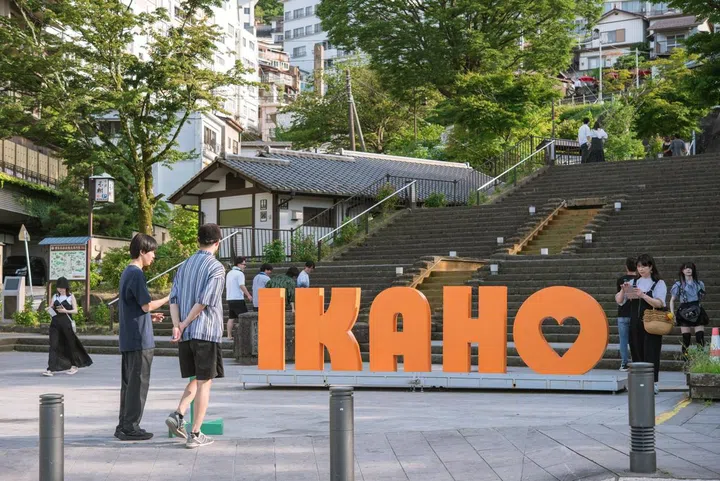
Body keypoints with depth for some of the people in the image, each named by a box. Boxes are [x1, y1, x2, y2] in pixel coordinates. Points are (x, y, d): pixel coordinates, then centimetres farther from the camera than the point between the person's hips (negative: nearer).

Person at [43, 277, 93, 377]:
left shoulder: (71, 297, 3)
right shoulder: (55, 297, 13)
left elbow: (75, 310, -2)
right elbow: (50, 308, 13)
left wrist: (66, 311, -18)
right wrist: (49, 309, -10)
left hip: (66, 323, -2)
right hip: (55, 323, 2)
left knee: (70, 344, 8)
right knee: (53, 345, -7)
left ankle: (74, 366, 27)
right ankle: (50, 369, -12)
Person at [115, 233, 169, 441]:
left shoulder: (126, 273, 16)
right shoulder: (137, 274, -14)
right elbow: (146, 305, -17)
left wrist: (150, 316, 17)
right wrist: (168, 299, -6)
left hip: (127, 340, 10)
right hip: (139, 339, -10)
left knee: (128, 382, 12)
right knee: (138, 383, -4)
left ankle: (123, 425, 17)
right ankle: (131, 427, -1)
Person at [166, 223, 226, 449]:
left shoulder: (184, 266, 14)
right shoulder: (216, 267, -7)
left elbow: (173, 299, 5)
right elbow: (204, 301, -15)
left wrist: (176, 325, -4)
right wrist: (185, 324, -6)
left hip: (186, 334, 6)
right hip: (207, 332, -6)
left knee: (195, 379, 19)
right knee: (204, 382, 0)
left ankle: (178, 415, -1)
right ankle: (195, 434, -1)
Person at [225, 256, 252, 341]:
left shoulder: (229, 273, 17)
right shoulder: (240, 273, -11)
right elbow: (242, 286, -19)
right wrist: (248, 295, -12)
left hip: (229, 298, 8)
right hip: (238, 299, -8)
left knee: (231, 318, 9)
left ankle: (229, 336, 8)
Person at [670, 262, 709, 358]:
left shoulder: (699, 284, 11)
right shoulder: (678, 285, 5)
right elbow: (672, 300, 8)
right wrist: (672, 314, -2)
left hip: (697, 312, 2)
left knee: (700, 338, -9)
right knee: (686, 339, -3)